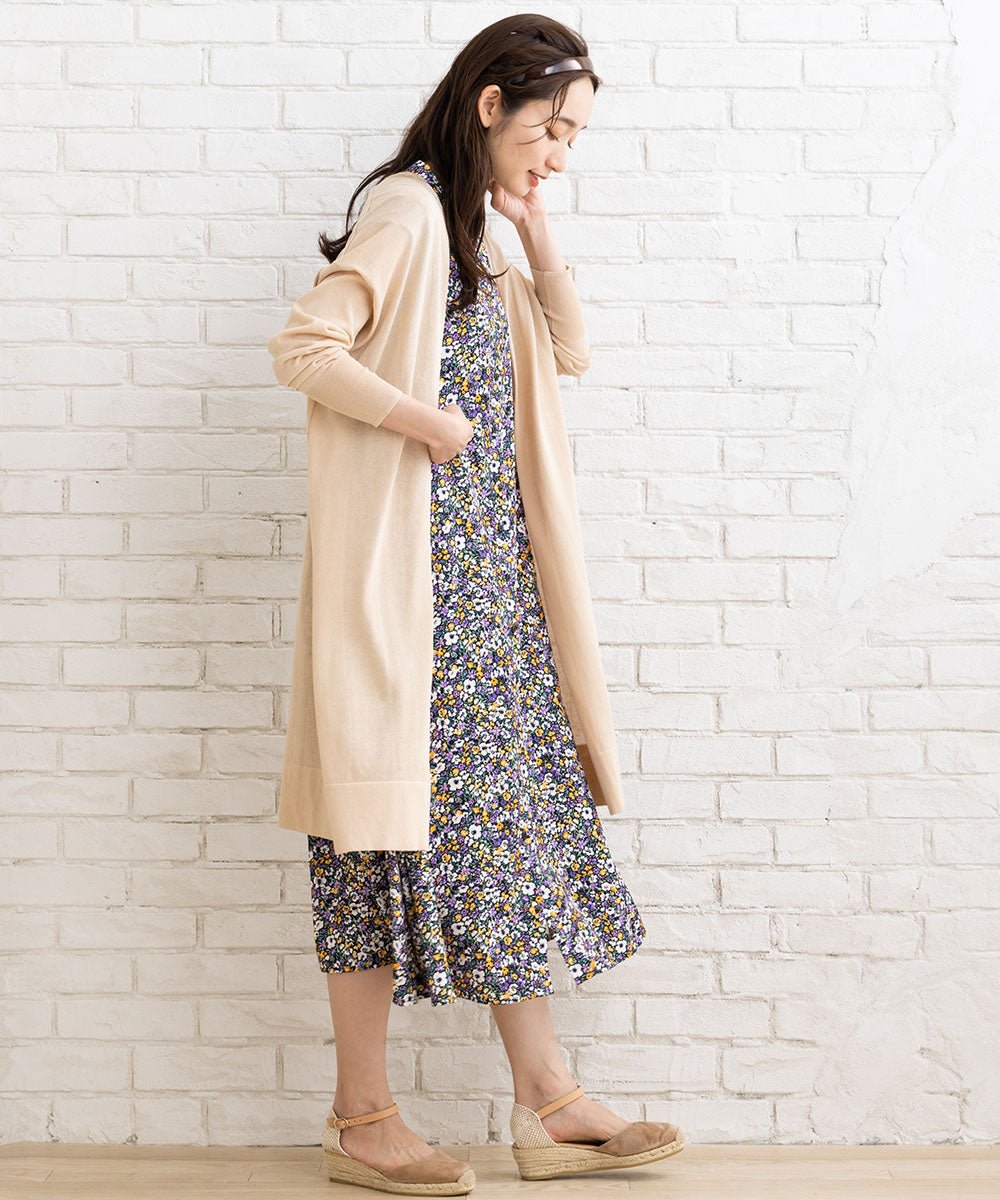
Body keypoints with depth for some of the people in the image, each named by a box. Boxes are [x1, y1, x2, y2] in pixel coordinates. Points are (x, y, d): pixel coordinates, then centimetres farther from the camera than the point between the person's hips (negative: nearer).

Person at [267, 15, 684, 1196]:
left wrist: (533, 224, 8)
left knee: (507, 804, 9)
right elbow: (302, 344, -21)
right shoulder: (408, 209, -11)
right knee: (408, 813, -5)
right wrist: (428, 420, -18)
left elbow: (570, 349, 18)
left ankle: (546, 1101, 15)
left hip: (487, 570, 10)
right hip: (421, 566, -10)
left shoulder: (469, 231, 18)